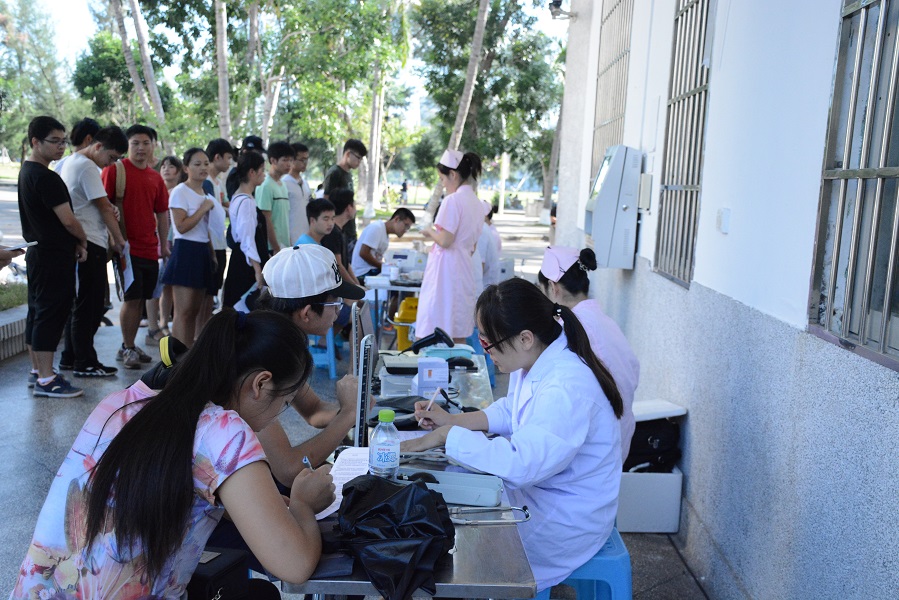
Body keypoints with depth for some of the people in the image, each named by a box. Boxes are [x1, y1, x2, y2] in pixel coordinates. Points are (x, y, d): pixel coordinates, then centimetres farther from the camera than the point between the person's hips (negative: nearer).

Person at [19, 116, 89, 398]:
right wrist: (82, 241, 0)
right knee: (51, 314, -7)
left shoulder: (26, 171, 15)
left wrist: (74, 243, 9)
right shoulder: (46, 177, -18)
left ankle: (36, 371, 25)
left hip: (37, 253, 10)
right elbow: (68, 219, -19)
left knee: (37, 313, 15)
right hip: (55, 256, -10)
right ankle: (46, 380, -4)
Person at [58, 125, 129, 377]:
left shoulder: (69, 162, 18)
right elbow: (105, 207, -12)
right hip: (90, 244, -10)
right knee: (89, 306, -4)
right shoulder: (87, 167, -13)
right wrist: (119, 240, -4)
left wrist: (109, 211, 1)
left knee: (79, 304, 15)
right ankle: (85, 363, 1)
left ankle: (70, 357, 22)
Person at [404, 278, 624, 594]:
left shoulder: (567, 390, -34)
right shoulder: (534, 361, -4)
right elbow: (510, 410, 12)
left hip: (568, 518, -8)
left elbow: (520, 464, -39)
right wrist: (453, 420, -2)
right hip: (537, 483, 9)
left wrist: (446, 435, -31)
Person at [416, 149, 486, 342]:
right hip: (465, 268, 9)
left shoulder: (452, 200, -13)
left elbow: (445, 241, -18)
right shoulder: (478, 203, 13)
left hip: (446, 269, -9)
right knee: (459, 337, 13)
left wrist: (429, 231, 0)